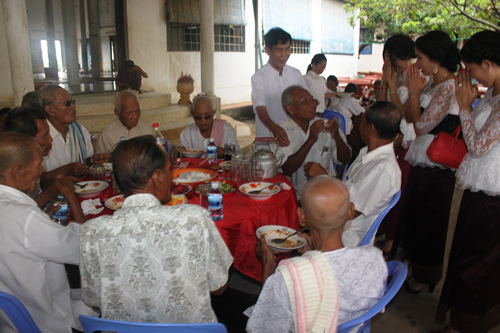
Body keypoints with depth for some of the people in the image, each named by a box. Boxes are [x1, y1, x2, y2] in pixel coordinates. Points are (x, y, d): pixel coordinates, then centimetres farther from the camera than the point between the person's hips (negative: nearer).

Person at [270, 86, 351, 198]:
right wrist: (311, 140, -20)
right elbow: (287, 170, -15)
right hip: (298, 195, -2)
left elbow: (345, 160, 7)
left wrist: (337, 137, -12)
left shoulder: (324, 126, 7)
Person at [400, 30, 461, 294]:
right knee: (413, 215, 19)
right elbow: (408, 117, 9)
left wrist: (414, 92, -12)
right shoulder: (431, 83, 8)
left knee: (427, 221, 6)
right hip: (422, 161, 9)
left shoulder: (449, 87, -19)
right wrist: (414, 91, -3)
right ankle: (414, 261, 39)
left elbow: (422, 126, -19)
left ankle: (426, 276, 26)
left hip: (436, 168, -9)